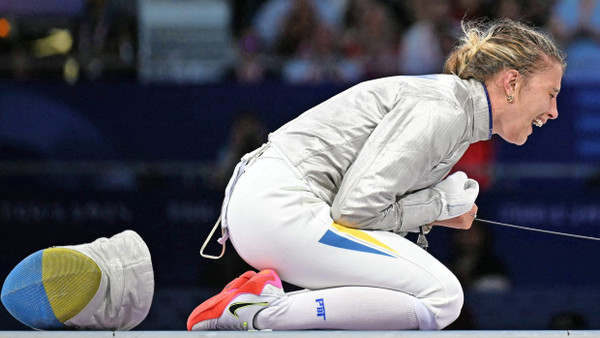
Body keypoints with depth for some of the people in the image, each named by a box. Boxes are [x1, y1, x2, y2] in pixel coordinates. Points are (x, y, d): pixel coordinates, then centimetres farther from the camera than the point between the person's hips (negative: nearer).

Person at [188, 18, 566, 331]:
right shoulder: (440, 111, -14)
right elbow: (355, 207, -19)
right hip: (280, 207, -10)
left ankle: (263, 292, 3)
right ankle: (261, 315, -17)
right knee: (440, 297, -16)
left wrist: (432, 212, 2)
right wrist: (439, 204, -6)